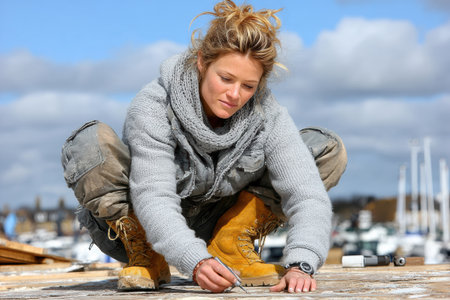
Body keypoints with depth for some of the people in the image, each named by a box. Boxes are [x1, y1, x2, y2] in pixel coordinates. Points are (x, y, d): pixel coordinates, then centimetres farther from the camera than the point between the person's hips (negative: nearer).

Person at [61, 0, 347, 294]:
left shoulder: (267, 114, -18)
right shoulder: (153, 108, -26)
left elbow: (306, 193, -26)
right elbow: (154, 201, -35)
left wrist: (300, 265, -43)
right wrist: (196, 262, -52)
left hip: (214, 226, 3)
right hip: (151, 232, -2)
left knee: (328, 148, -10)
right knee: (91, 142, -32)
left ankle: (231, 245, -4)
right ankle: (144, 257, -11)